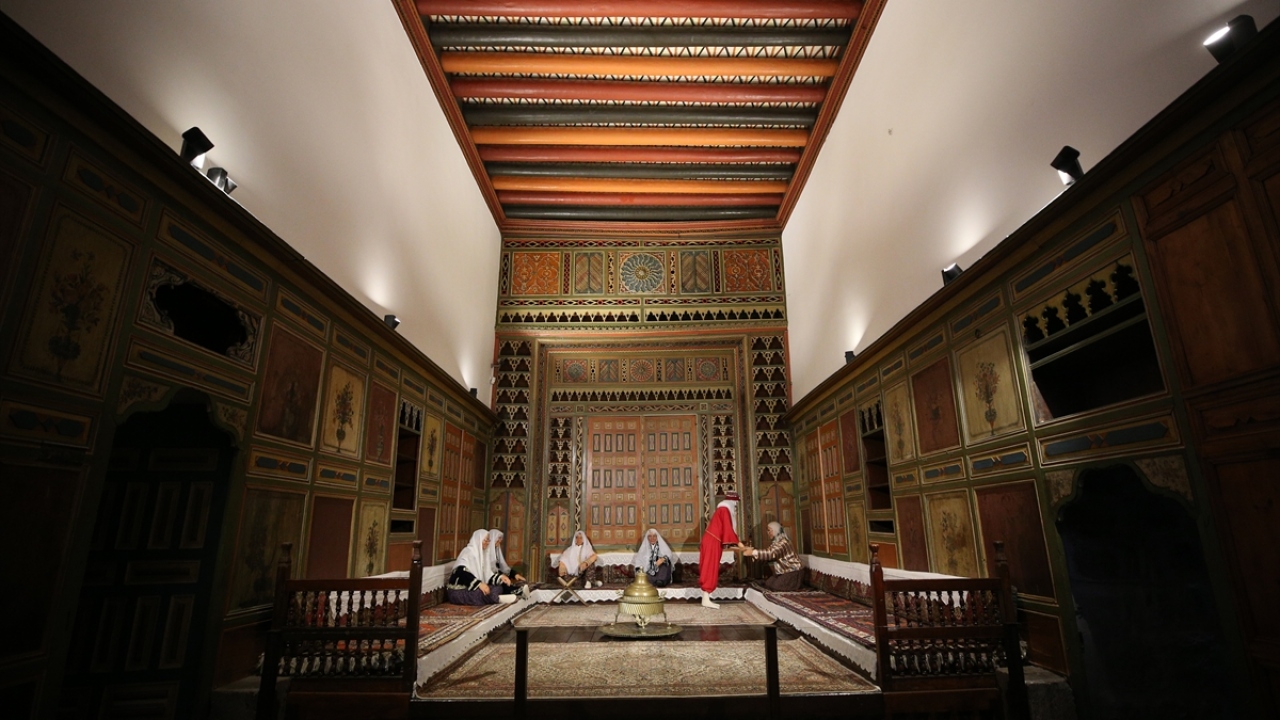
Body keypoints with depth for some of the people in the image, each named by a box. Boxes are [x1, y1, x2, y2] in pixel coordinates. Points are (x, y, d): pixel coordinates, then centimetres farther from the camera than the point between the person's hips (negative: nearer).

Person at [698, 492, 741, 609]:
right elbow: (728, 529, -16)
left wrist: (735, 543, 20)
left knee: (709, 570, 11)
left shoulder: (722, 509, 18)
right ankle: (706, 600, -11)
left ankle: (706, 599, 14)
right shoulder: (724, 510, -11)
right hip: (712, 542, -10)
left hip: (712, 541, 10)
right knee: (710, 570, -10)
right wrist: (737, 542, -10)